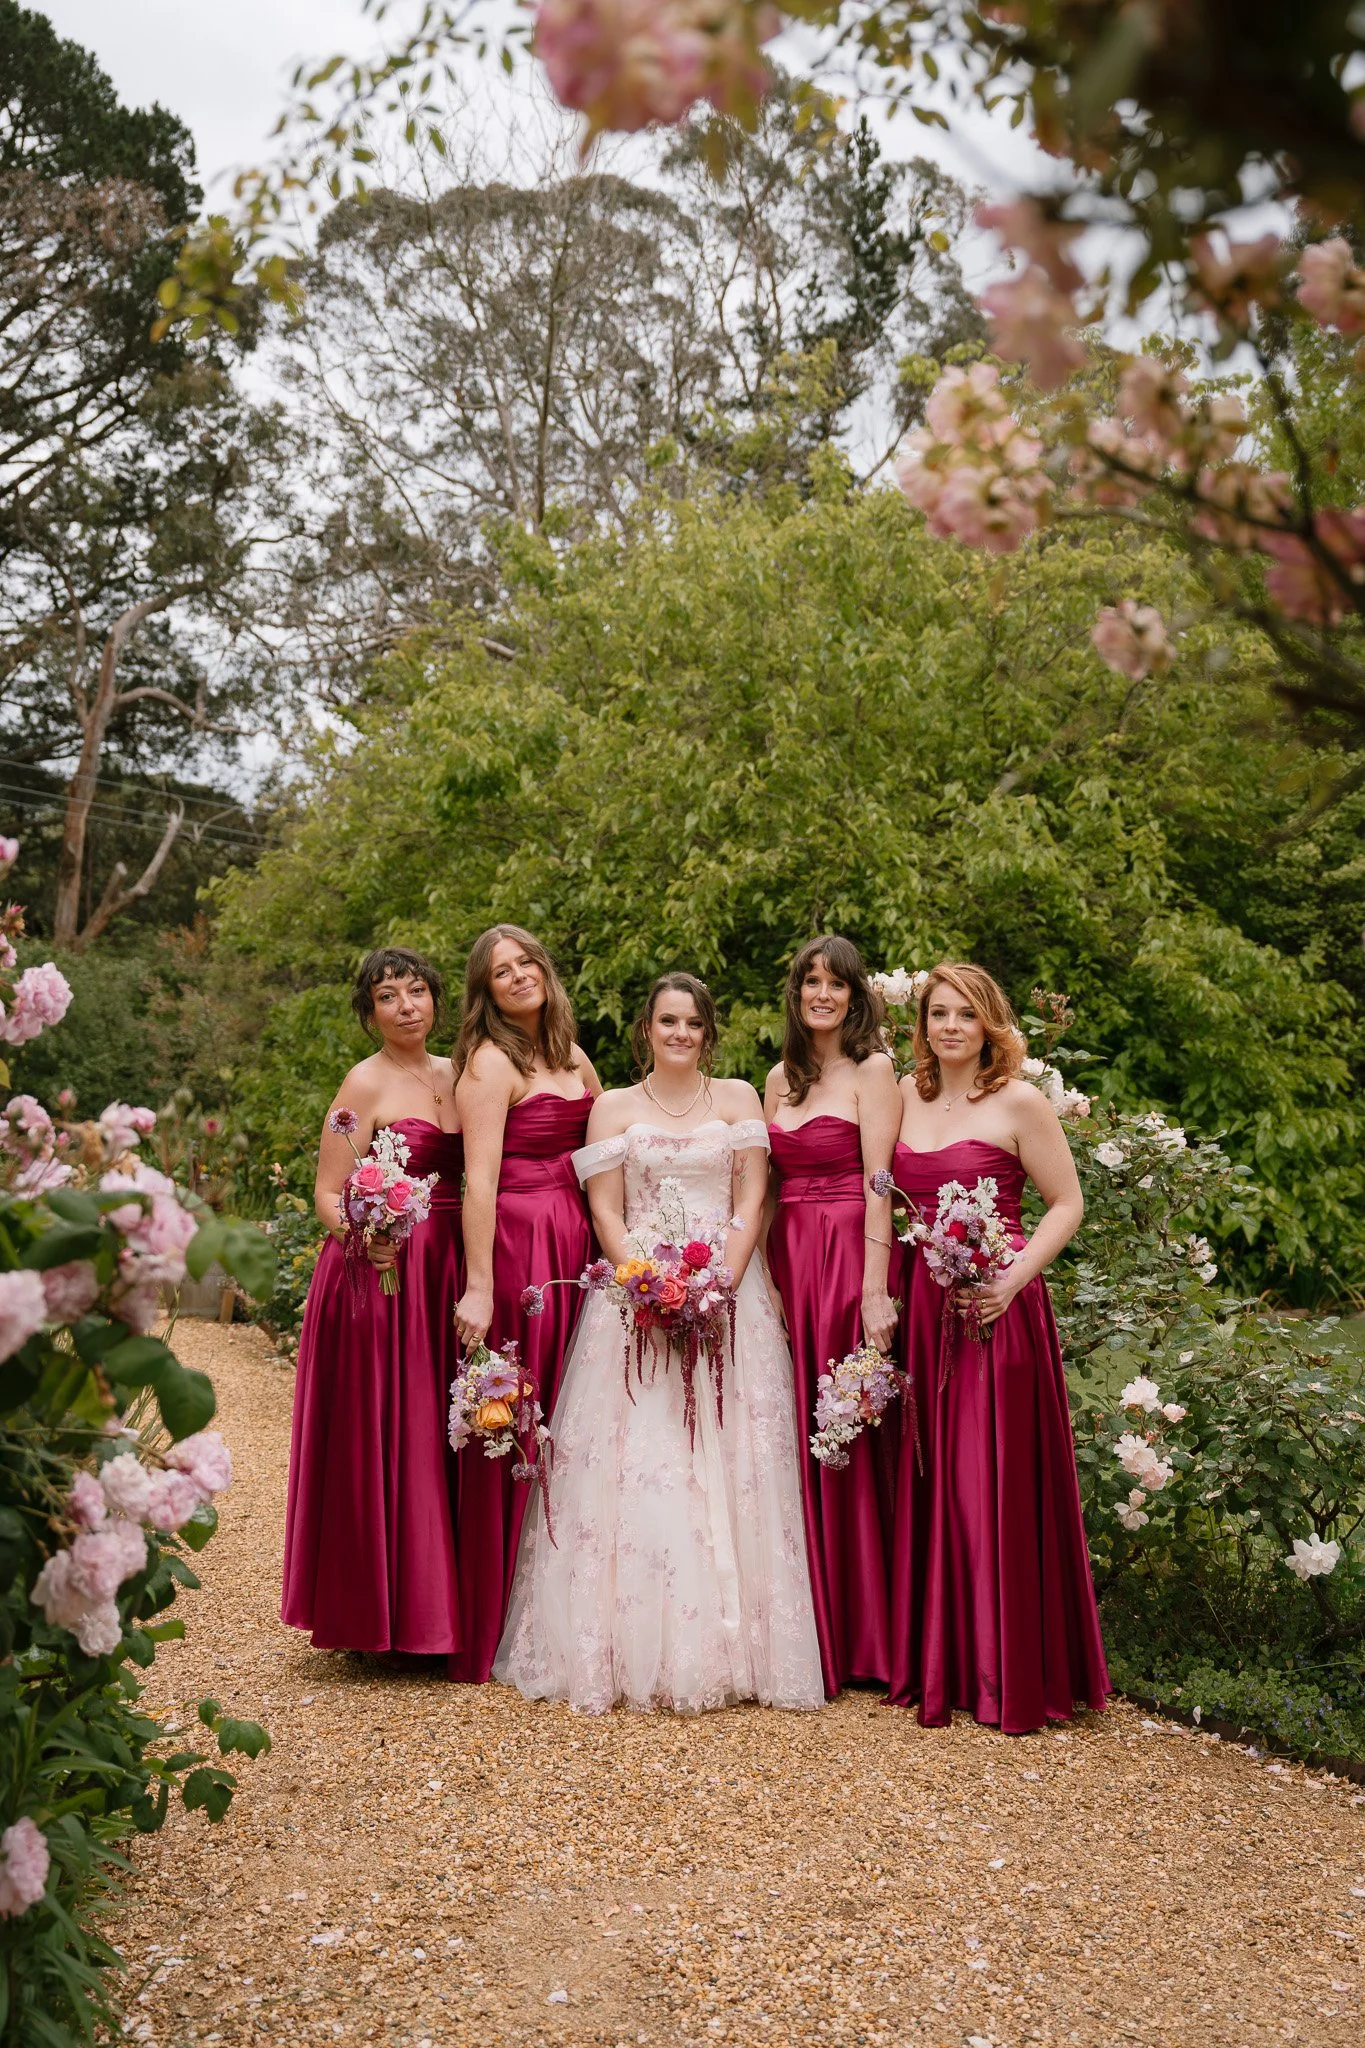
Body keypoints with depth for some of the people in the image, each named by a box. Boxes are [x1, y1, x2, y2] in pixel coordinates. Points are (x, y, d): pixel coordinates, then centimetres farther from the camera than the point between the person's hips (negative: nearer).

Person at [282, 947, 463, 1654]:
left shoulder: (456, 1076, 12)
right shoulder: (365, 1083, -5)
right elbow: (328, 1195, -7)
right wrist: (366, 1241, -26)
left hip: (448, 1275, 6)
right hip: (381, 1275, -6)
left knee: (441, 1438, 9)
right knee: (383, 1441, -2)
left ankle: (441, 1605, 19)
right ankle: (383, 1613, 9)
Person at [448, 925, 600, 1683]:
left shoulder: (574, 1059, 16)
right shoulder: (492, 1061, -5)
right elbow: (480, 1180, -13)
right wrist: (478, 1287, -19)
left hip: (579, 1248, 7)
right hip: (519, 1246, -7)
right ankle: (496, 1628, 9)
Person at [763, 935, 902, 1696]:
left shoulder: (873, 1070, -3)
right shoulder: (781, 1078, 15)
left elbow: (879, 1185, -11)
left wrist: (875, 1290, -18)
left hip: (849, 1257, -6)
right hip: (785, 1260, 6)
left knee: (848, 1438, -2)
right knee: (793, 1433, 6)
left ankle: (861, 1634, 10)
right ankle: (802, 1628, 17)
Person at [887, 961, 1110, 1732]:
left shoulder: (1018, 1102, -5)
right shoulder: (906, 1096, 10)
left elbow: (1067, 1204, -4)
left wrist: (1011, 1280, -16)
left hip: (997, 1311, -5)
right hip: (923, 1307, 5)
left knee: (998, 1483, -1)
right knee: (931, 1485, 10)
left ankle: (1011, 1674, 12)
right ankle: (939, 1662, 23)